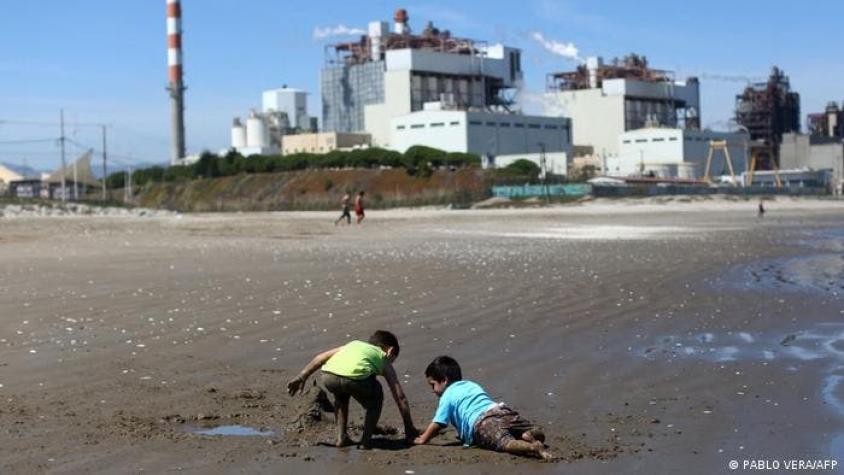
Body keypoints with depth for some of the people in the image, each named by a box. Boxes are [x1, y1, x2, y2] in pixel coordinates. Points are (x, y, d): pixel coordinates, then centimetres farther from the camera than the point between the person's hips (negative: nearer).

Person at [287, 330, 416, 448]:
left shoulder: (354, 343, 40)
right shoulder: (384, 361, 31)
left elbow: (321, 357, 30)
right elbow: (400, 397, 29)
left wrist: (302, 377, 32)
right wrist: (409, 428, 36)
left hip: (329, 376, 4)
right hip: (355, 377, -3)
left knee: (341, 397, 38)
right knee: (375, 400, 29)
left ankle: (341, 437, 29)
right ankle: (366, 440, 18)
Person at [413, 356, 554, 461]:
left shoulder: (447, 396, 16)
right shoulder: (472, 385, 38)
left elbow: (437, 424, 13)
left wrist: (422, 439, 28)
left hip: (481, 423, -6)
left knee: (505, 442, -29)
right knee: (538, 434, 7)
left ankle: (534, 448, -56)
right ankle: (528, 436, -28)